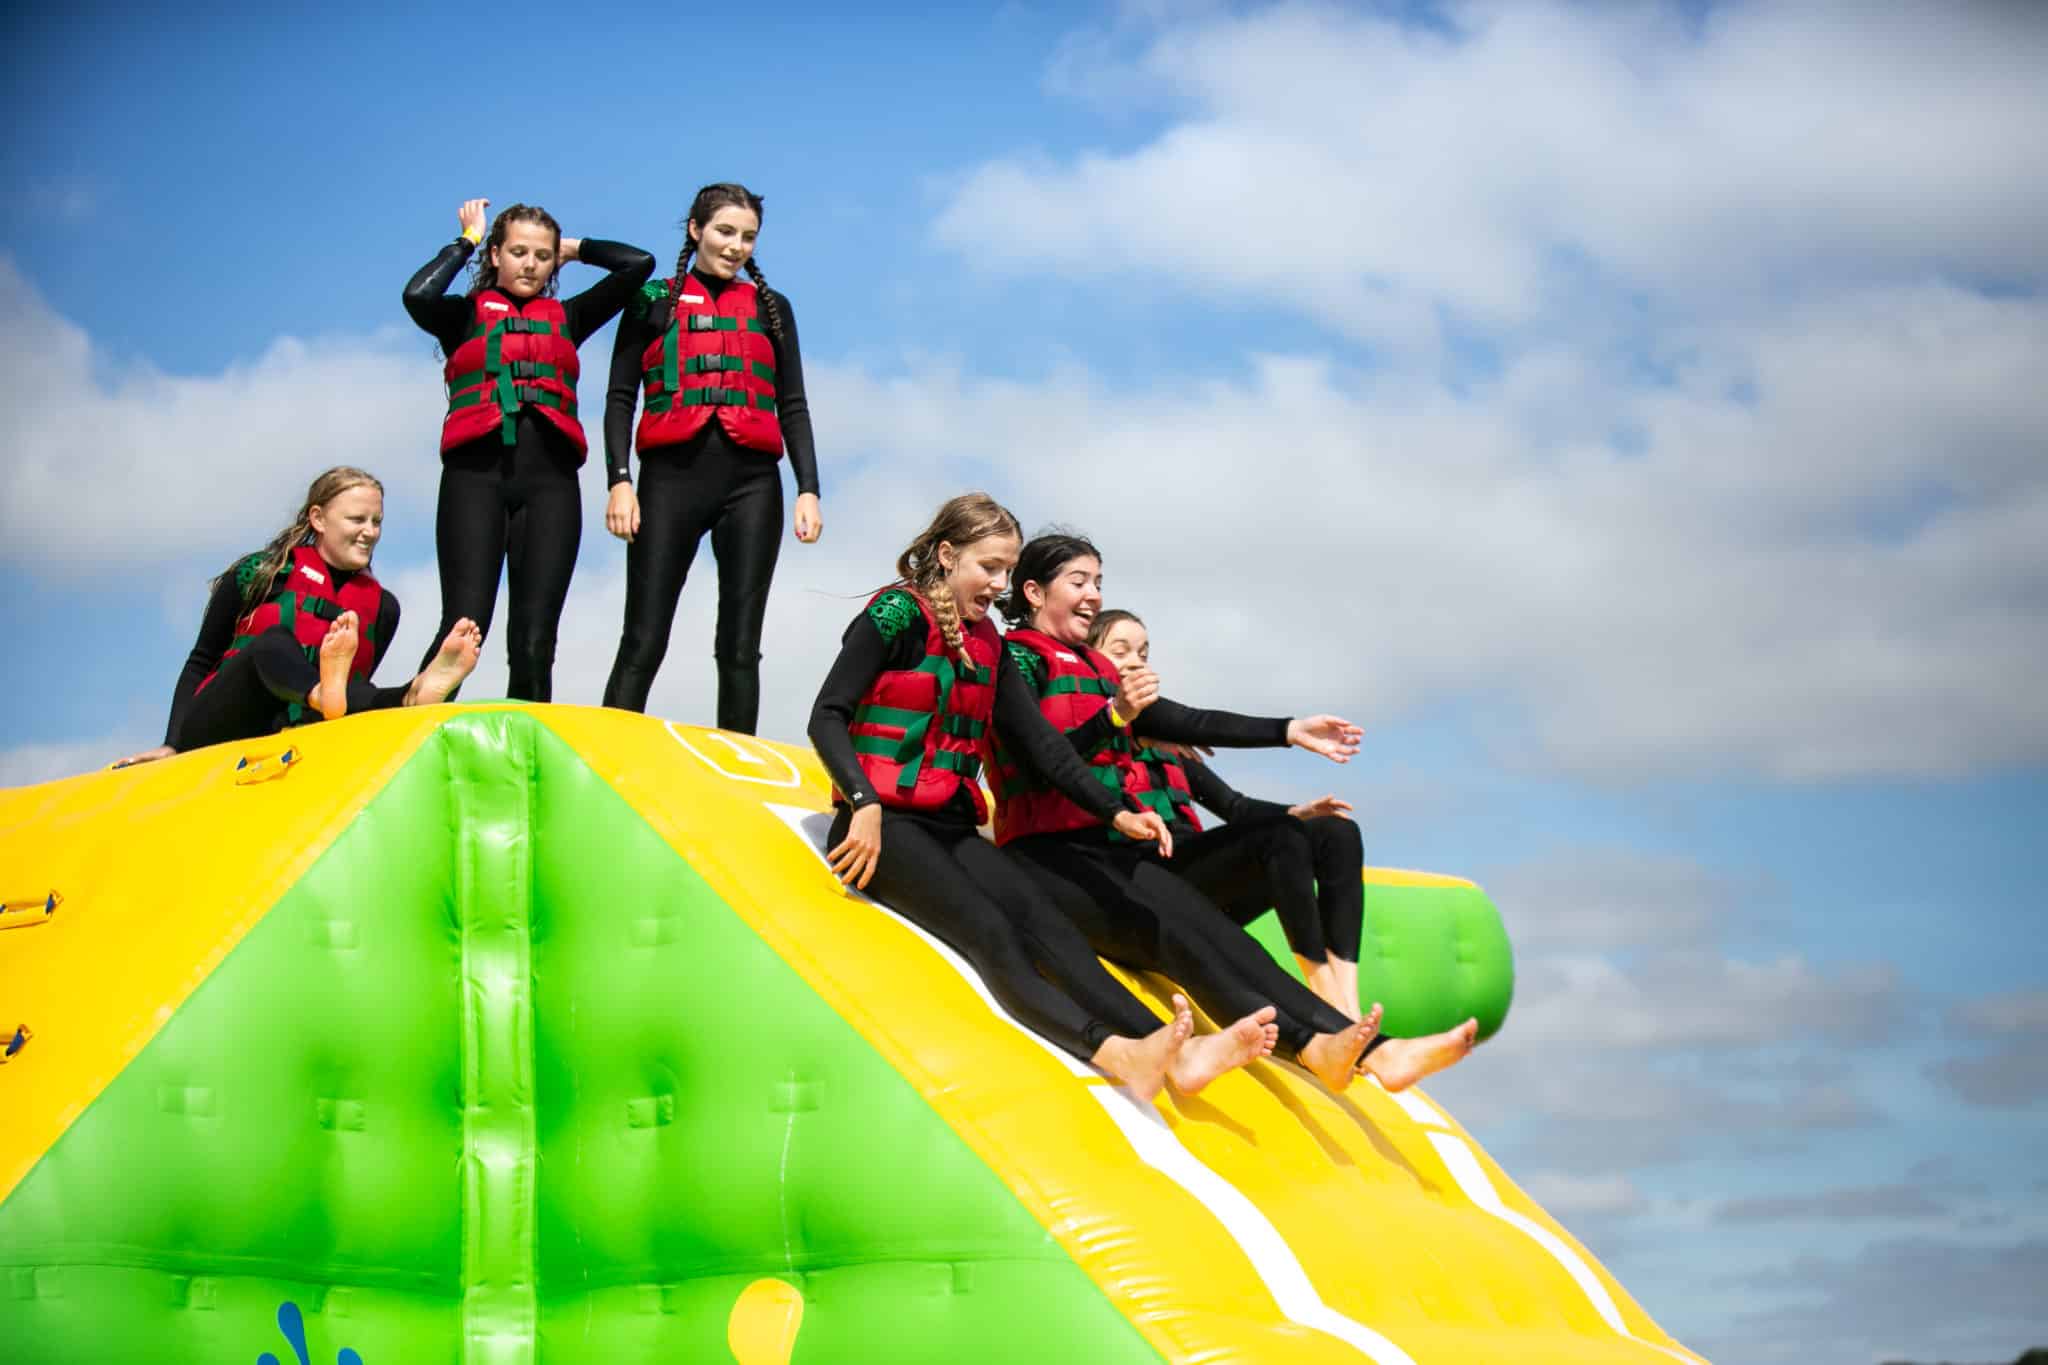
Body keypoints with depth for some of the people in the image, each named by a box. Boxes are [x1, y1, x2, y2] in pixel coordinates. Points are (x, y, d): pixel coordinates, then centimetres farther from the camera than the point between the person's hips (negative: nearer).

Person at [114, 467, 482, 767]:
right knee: (275, 644, -33)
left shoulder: (381, 607, 19)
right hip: (221, 728, -3)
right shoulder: (258, 574, 9)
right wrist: (172, 744, 1)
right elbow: (200, 665, 11)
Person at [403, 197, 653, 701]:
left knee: (534, 642, -4)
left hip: (550, 480, 3)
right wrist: (465, 241, 10)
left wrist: (576, 248, 28)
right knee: (464, 627, -16)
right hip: (477, 474, -3)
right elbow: (417, 295, -5)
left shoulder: (567, 318, 23)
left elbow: (639, 263, 19)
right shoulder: (466, 315, 17)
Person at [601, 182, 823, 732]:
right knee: (644, 641, -8)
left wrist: (808, 489, 3)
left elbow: (793, 406, 15)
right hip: (672, 477, -2)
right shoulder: (653, 301, 12)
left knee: (740, 646, 0)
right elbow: (620, 398, 7)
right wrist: (619, 480, -7)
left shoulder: (771, 308, 18)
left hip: (752, 481, 2)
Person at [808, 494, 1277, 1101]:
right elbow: (827, 717, -10)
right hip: (883, 823, -6)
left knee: (1041, 922, -20)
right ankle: (1116, 1053, -51)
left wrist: (1114, 813, 5)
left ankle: (1176, 1051, -41)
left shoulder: (986, 643, 18)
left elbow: (1038, 742, 16)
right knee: (988, 931, -28)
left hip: (950, 825, 6)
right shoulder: (897, 615, -3)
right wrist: (865, 805, -25)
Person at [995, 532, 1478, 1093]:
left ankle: (1378, 1051, -39)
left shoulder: (1095, 671, 24)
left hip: (1112, 850, 6)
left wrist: (1288, 731, 11)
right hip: (1048, 855, -6)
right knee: (1165, 929, -31)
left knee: (1215, 932, -18)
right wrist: (1114, 717, -28)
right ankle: (1309, 1046, -53)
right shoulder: (1017, 659, 0)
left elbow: (1188, 723, 19)